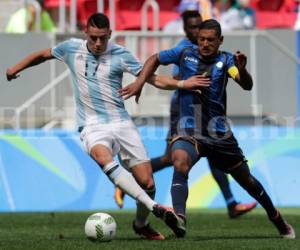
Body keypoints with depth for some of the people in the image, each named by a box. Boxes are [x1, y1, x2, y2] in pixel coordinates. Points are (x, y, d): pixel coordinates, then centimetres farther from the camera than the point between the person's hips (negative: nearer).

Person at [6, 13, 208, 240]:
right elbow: (43, 55, 23)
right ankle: (154, 207, -42)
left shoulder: (120, 54, -2)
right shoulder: (71, 48, 3)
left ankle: (141, 224, 24)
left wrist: (180, 84, -19)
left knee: (147, 183, -6)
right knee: (104, 159, -36)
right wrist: (16, 68, 21)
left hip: (122, 123, 1)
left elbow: (154, 79, -4)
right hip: (92, 126, -1)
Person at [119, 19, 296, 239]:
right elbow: (155, 59, 14)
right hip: (188, 129, 0)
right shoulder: (185, 54, -1)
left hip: (219, 132, 0)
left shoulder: (225, 60, -5)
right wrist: (140, 81, -1)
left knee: (246, 179, 13)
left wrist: (241, 70, -41)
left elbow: (247, 85, -20)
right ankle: (179, 220, -46)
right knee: (180, 163, -33)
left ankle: (280, 223, 35)